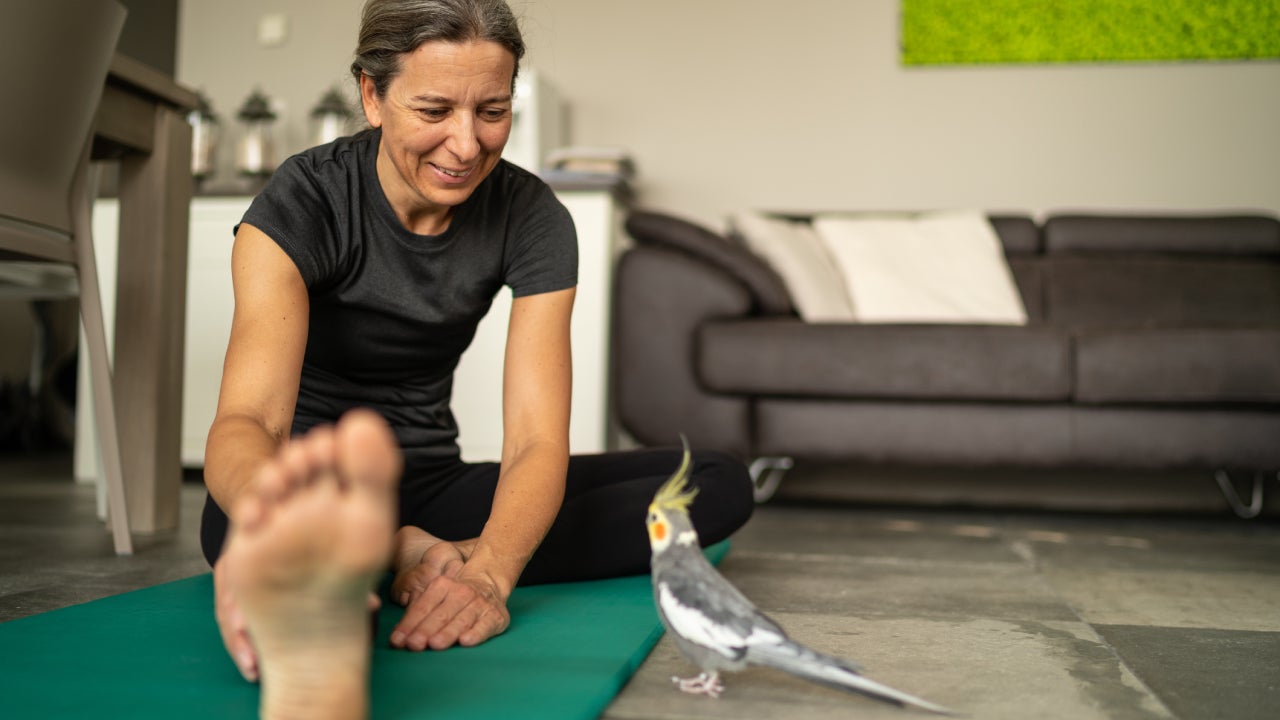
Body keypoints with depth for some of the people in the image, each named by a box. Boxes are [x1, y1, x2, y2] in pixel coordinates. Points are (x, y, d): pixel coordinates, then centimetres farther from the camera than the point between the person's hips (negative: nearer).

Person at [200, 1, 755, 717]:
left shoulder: (533, 220, -9)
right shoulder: (301, 205, -18)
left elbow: (537, 440, -20)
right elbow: (248, 416, -33)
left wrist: (488, 571, -43)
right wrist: (266, 522, -60)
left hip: (430, 490, 4)